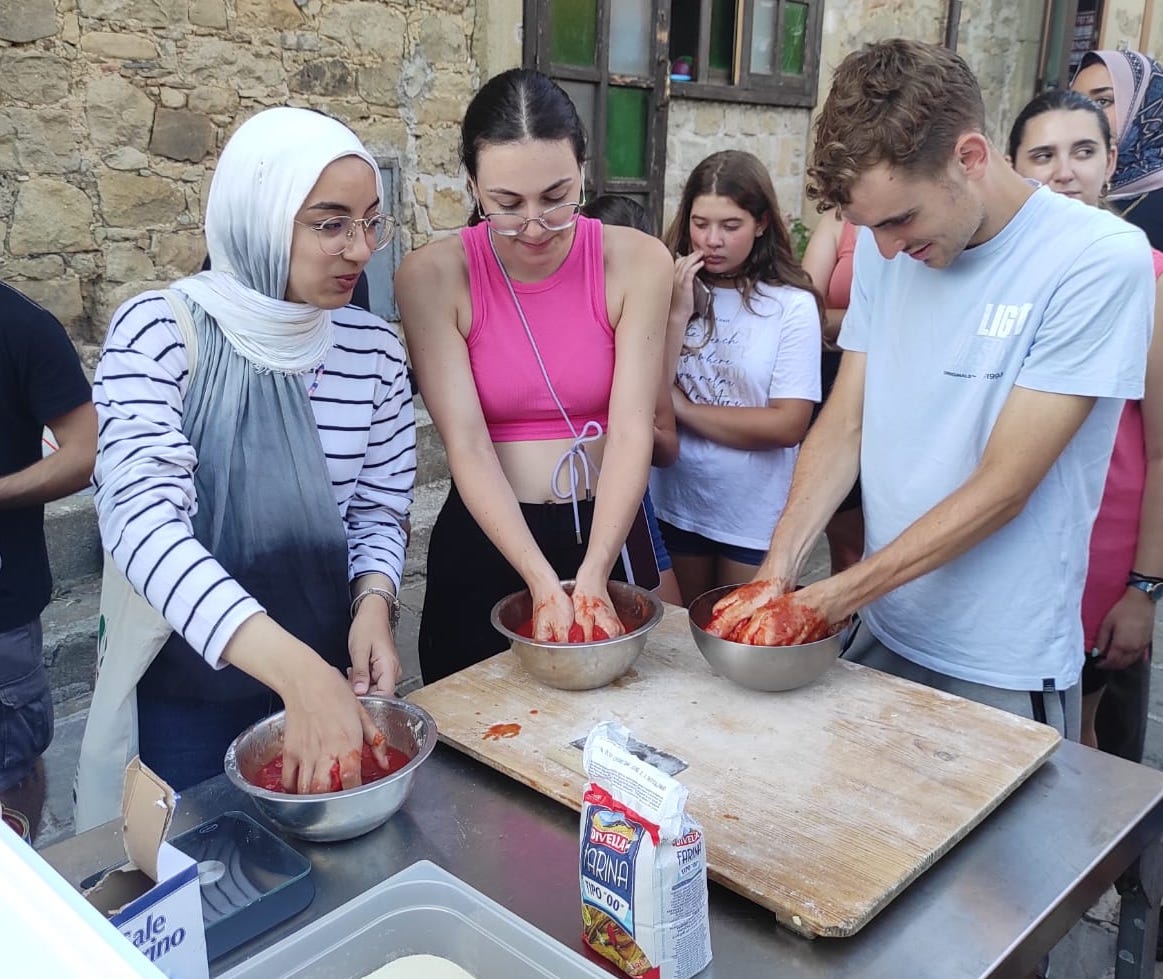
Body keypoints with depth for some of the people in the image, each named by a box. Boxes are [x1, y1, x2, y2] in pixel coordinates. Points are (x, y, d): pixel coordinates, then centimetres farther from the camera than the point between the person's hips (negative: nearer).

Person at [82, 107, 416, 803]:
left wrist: (374, 602, -19)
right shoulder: (158, 332, -17)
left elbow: (379, 511, 3)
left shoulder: (375, 349, -4)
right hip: (182, 685, -3)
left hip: (328, 674, 4)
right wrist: (299, 672, -41)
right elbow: (142, 521, -29)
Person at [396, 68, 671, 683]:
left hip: (608, 527, 1)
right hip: (486, 538, -1)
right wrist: (544, 583, -27)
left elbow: (632, 429, -16)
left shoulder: (636, 262, -10)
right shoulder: (433, 277, -12)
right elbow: (466, 444, -17)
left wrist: (592, 576, -26)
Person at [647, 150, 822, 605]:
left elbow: (788, 425, -16)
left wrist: (682, 406, -13)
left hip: (755, 517, -3)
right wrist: (677, 316, -17)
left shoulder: (792, 305, -11)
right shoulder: (671, 292, -2)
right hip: (675, 504, 3)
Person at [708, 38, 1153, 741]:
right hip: (882, 634, 5)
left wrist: (840, 596, -18)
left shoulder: (1102, 261, -17)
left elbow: (1002, 487, -19)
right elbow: (843, 425, -1)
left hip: (1004, 672, -4)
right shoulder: (885, 248, -1)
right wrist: (775, 576, -12)